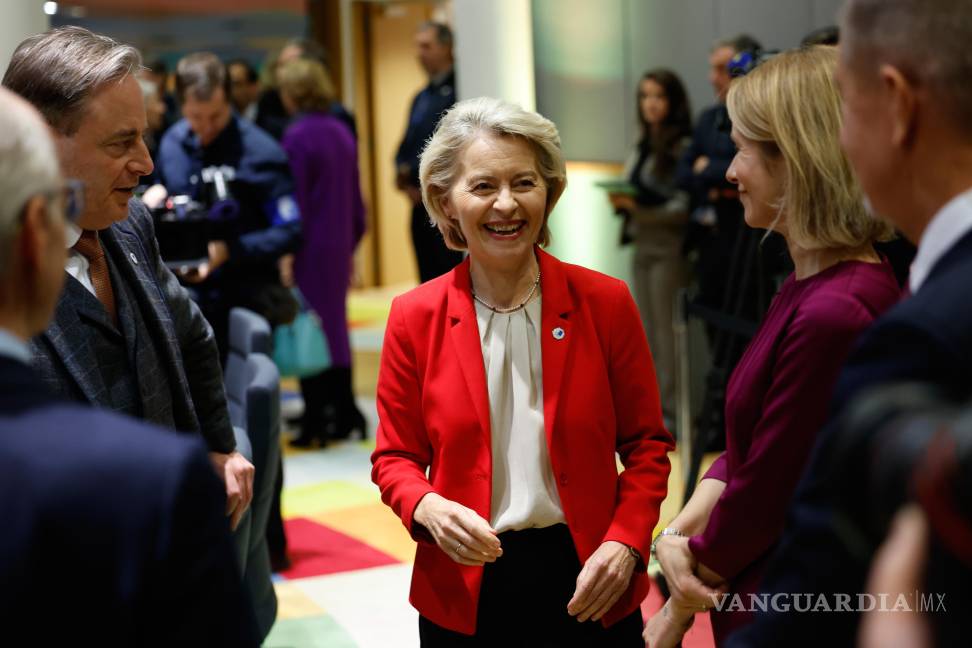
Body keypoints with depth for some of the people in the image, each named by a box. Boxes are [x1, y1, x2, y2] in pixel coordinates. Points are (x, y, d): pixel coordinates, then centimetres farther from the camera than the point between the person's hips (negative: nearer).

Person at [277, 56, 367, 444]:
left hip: (310, 249, -7)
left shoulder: (297, 136, -14)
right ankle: (343, 415, 18)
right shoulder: (342, 132, 8)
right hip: (339, 246, 7)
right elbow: (355, 196, 12)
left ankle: (316, 421, 1)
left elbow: (294, 201, -14)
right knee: (335, 326, 14)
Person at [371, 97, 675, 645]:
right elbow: (395, 458, 3)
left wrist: (625, 543, -11)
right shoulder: (415, 317, -3)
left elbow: (646, 443, 3)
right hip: (464, 595, 0)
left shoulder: (606, 303, -4)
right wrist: (427, 508, -17)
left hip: (588, 585, 0)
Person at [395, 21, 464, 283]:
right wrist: (404, 176, -1)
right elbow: (406, 146, 18)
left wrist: (413, 173, -12)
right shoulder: (421, 98, 18)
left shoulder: (457, 91, -7)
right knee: (429, 279, 9)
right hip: (421, 202, 8)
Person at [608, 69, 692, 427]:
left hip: (669, 248, -8)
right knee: (648, 331, 11)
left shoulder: (683, 148, -11)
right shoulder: (641, 148, 13)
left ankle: (670, 408, -3)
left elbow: (683, 207, -15)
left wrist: (639, 209, -22)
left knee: (666, 331, -7)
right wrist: (621, 200, -2)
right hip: (642, 247, 8)